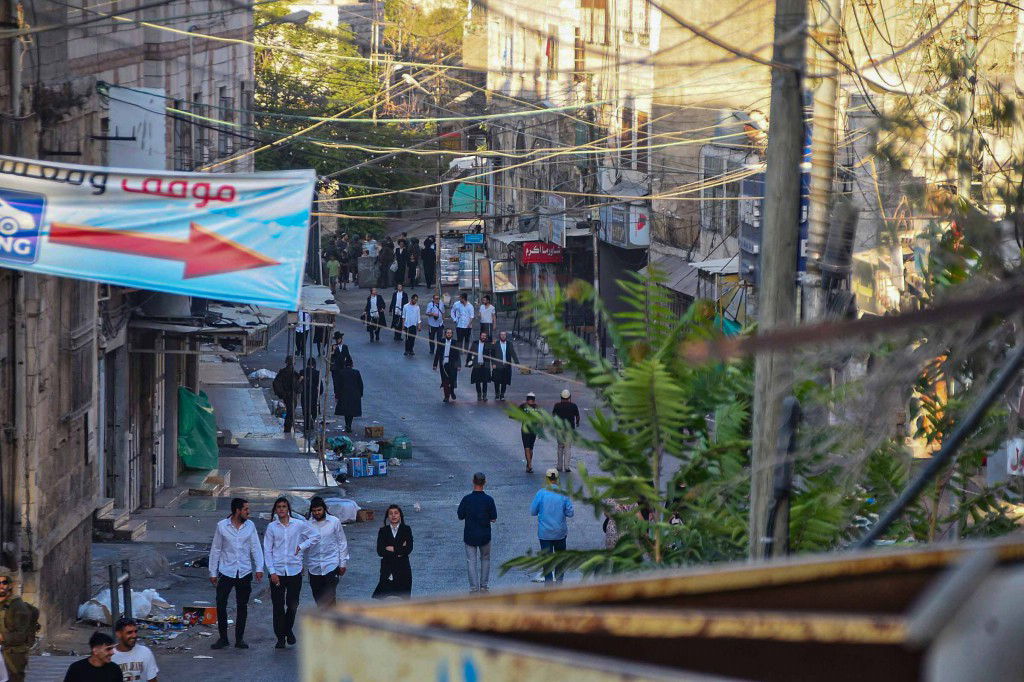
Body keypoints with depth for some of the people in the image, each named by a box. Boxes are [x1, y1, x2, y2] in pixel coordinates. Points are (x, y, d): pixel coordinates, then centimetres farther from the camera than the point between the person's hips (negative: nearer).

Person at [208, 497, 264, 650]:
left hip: (245, 573, 2)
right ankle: (223, 638, 8)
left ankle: (239, 638, 16)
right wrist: (213, 572, 2)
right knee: (221, 604, -4)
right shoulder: (222, 526, -2)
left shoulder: (250, 526, 4)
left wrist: (259, 568, -6)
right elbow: (215, 550, 3)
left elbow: (256, 547, 5)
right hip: (226, 572, -2)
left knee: (242, 606, 6)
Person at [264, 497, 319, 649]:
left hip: (294, 571, 1)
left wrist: (301, 546, 1)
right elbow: (267, 551, 1)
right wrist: (272, 572, -7)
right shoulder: (271, 527, 2)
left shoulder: (299, 525, 3)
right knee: (278, 606, -1)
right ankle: (280, 637, 8)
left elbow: (315, 536, 14)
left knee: (293, 604, 3)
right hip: (277, 572, 0)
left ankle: (288, 629, 28)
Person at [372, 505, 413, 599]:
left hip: (403, 569, 0)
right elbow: (380, 551, -6)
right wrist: (399, 551, -10)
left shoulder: (406, 530, 4)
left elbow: (408, 549, -7)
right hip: (387, 569, 0)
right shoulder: (383, 531, 5)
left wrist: (393, 549, -10)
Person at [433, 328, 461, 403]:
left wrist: (458, 365, -4)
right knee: (445, 380, 2)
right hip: (443, 364, 1)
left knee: (452, 379, -6)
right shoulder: (441, 342, 3)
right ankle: (446, 396, 12)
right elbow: (437, 354, 6)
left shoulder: (454, 342, 1)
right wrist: (435, 364, 3)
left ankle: (452, 391, 23)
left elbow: (457, 354, 2)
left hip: (452, 364, -1)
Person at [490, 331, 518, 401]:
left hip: (506, 366, 2)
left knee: (504, 382, 3)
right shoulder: (495, 344, 0)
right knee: (497, 381, 1)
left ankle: (502, 394, 16)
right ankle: (497, 394, 17)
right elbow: (492, 355, 3)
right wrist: (493, 364, -6)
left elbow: (513, 354, 4)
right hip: (497, 366, -2)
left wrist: (517, 363, -5)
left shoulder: (509, 344, 5)